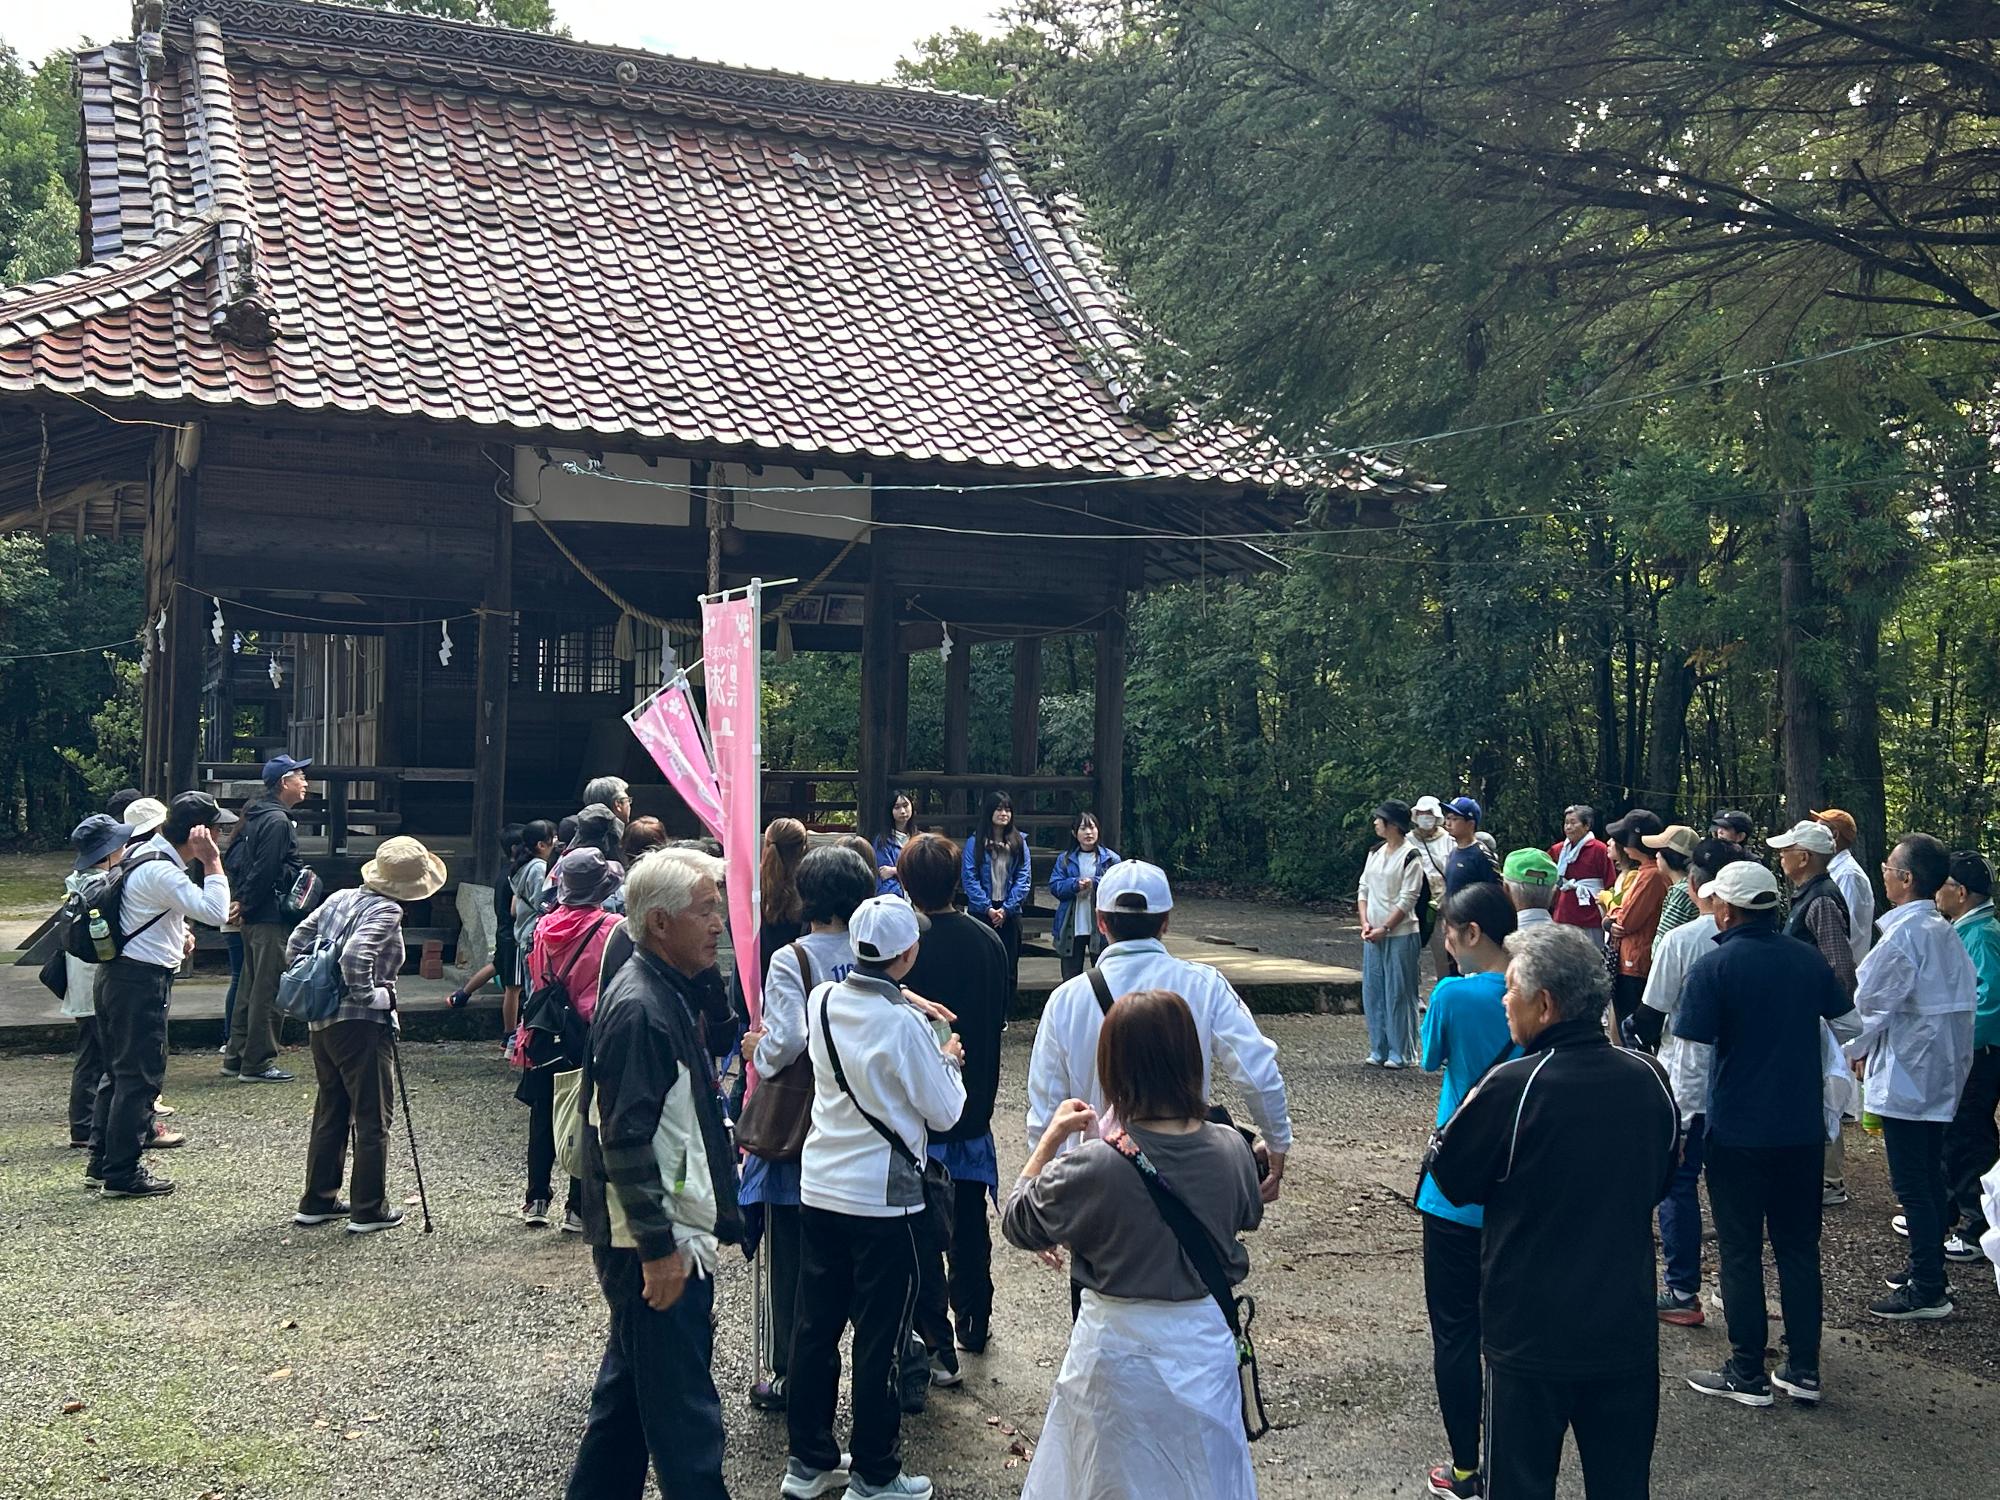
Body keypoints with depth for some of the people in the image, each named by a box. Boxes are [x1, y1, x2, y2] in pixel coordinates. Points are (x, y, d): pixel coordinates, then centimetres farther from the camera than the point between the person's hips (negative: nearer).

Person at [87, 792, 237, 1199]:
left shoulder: (145, 853, 11)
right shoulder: (161, 871, -21)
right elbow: (215, 913, -29)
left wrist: (177, 932, 13)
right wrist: (212, 861, -23)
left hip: (117, 977, 11)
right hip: (141, 981, -11)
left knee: (118, 1071, 17)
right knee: (139, 1075, -2)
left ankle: (101, 1163, 25)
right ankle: (122, 1173, 4)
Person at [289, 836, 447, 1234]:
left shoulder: (339, 898, 8)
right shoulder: (387, 911, -15)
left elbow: (296, 944, 11)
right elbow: (356, 956, -30)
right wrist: (370, 994, -16)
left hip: (321, 1022, 8)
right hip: (362, 1024, -8)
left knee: (330, 1111, 19)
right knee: (374, 1118, 3)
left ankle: (317, 1202, 26)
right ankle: (369, 1210, 8)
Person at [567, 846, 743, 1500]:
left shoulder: (667, 993, 12)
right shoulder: (639, 1008, -20)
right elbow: (627, 1140, -24)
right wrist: (659, 1246, -23)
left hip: (665, 1237, 10)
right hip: (660, 1247, -10)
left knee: (629, 1388, 20)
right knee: (684, 1410, -3)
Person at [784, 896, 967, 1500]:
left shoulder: (821, 1002, -3)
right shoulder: (906, 1026, -19)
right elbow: (945, 1113, -8)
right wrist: (948, 1060, 8)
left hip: (819, 1189, 6)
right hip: (883, 1200, -6)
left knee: (816, 1327, 14)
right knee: (879, 1339, 6)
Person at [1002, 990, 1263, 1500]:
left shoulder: (1092, 1167, -25)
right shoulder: (1231, 1150, -13)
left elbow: (1018, 1223, -7)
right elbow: (1249, 1215, 10)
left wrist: (1051, 1136, -1)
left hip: (1120, 1347, -3)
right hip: (1206, 1341, 3)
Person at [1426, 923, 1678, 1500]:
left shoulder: (1512, 1089, -21)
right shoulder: (1649, 1079, -5)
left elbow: (1451, 1180, -6)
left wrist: (1469, 1112, 8)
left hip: (1531, 1337, -4)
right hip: (1628, 1329, 5)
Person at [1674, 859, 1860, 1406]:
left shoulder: (1714, 966, -14)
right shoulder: (1808, 958, 1)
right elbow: (1851, 1026, 11)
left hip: (1737, 1133, -5)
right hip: (1802, 1129, 5)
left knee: (1740, 1253, 6)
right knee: (1799, 1248, 14)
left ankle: (1747, 1374, 12)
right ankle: (1803, 1370, 20)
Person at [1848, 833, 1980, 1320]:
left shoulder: (1902, 936, -19)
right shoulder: (1945, 932, 8)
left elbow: (1871, 1006, -16)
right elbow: (1965, 997, 15)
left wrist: (1851, 1049, 2)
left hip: (1906, 1074, -9)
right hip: (1941, 1072, 9)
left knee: (1911, 1183, -4)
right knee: (1929, 1175, 17)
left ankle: (1927, 1291, -1)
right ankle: (1928, 1269, 26)